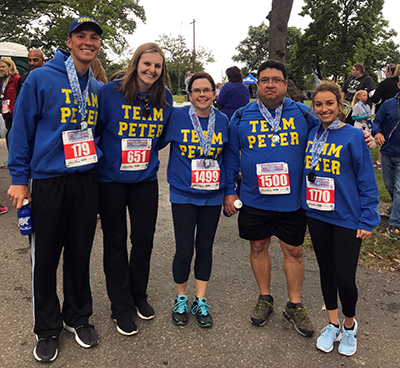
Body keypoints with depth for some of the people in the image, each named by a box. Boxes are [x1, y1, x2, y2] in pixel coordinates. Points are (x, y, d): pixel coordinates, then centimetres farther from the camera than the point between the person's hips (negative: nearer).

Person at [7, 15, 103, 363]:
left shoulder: (98, 89, 10)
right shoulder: (40, 79, -5)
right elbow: (21, 129, -4)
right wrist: (19, 178, -7)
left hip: (85, 180, 4)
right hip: (47, 181, -4)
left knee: (81, 253, 12)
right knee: (45, 257, 6)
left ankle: (78, 316, 31)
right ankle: (47, 329, 24)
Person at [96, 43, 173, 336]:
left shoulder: (164, 97, 1)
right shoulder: (110, 92, -11)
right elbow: (94, 130, -3)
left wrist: (147, 152, 12)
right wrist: (102, 157, -3)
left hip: (145, 179, 3)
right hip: (111, 178, -3)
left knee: (144, 238, 9)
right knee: (116, 241, 7)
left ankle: (139, 295, 33)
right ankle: (121, 306, 23)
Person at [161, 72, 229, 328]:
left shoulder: (223, 121, 3)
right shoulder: (177, 117, -6)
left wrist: (230, 191, 12)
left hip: (212, 195, 3)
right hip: (183, 194, -2)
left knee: (205, 248, 10)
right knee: (184, 250, -1)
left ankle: (200, 301, 27)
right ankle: (181, 299, 24)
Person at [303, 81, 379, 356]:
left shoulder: (354, 136, -9)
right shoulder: (311, 135, 3)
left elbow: (367, 181, -8)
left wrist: (368, 220, -10)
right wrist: (301, 203, 7)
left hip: (347, 219, -4)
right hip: (316, 215, 4)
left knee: (345, 278, -1)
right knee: (326, 270, 16)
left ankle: (349, 325, 29)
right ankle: (332, 324, 35)